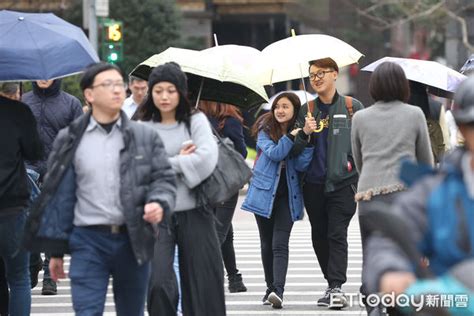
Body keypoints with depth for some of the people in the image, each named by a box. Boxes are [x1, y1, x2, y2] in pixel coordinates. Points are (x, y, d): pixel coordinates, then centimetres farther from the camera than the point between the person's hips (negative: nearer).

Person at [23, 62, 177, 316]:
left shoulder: (145, 136, 6)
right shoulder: (69, 140, 4)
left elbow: (164, 178, 6)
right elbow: (60, 196, 6)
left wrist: (159, 203, -18)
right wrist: (56, 251, 5)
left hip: (134, 240, 2)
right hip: (89, 240, -2)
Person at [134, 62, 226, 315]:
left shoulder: (196, 121, 5)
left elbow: (207, 159, -11)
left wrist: (167, 164, -9)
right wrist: (180, 161, -9)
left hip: (193, 213, 1)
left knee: (203, 285, 2)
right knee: (158, 284, -14)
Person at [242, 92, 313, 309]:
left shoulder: (300, 132, 3)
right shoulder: (265, 130, 0)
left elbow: (301, 165, -6)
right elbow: (274, 153, -16)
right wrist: (293, 136, -19)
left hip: (287, 195, -1)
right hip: (265, 193, 1)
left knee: (280, 244, -13)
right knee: (267, 244, 10)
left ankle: (278, 291, -25)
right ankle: (271, 288, 23)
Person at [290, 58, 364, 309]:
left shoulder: (353, 107, 3)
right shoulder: (306, 110, 11)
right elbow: (294, 150, 8)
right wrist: (304, 133, -11)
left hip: (342, 182, -4)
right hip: (314, 183, 4)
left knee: (337, 234, -13)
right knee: (319, 237, 8)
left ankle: (336, 288, -17)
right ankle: (333, 285, 20)